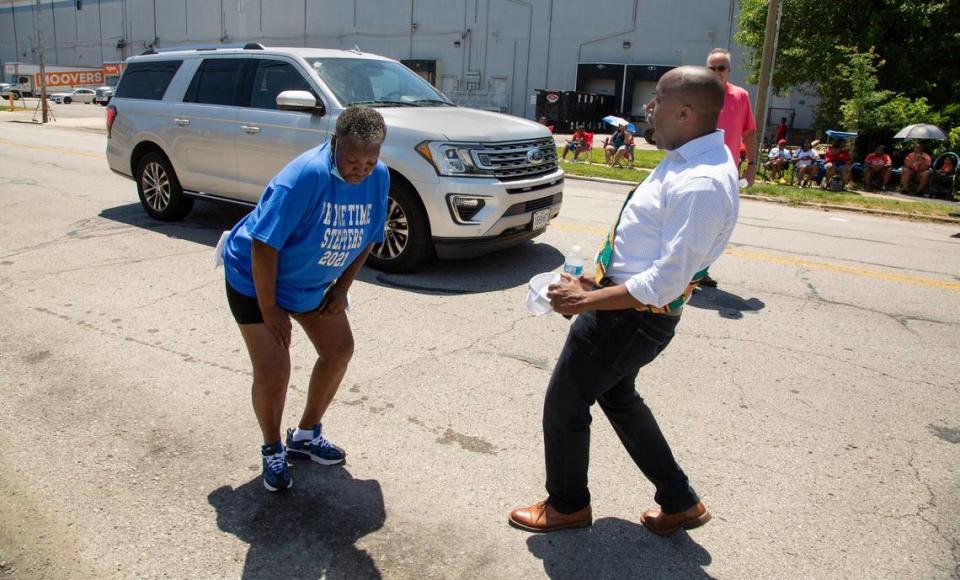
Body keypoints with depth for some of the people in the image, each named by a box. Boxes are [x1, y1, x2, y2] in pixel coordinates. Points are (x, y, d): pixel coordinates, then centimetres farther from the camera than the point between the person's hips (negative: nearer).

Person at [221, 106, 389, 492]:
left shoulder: (379, 178, -13)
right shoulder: (305, 176, -34)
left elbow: (367, 237, 2)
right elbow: (263, 245, -31)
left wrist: (342, 287, -3)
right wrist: (268, 308, -24)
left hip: (313, 283, 7)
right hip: (254, 278, -7)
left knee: (339, 349, 8)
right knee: (273, 370, -11)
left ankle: (306, 435, 28)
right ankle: (272, 452, 16)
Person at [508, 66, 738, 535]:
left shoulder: (700, 185, -29)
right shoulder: (694, 157, 3)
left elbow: (666, 283, -30)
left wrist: (585, 301, -24)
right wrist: (596, 281, 7)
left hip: (634, 315, -10)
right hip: (622, 295, 10)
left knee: (564, 403, 9)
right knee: (618, 396, 27)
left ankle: (567, 505, 36)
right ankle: (679, 501, 40)